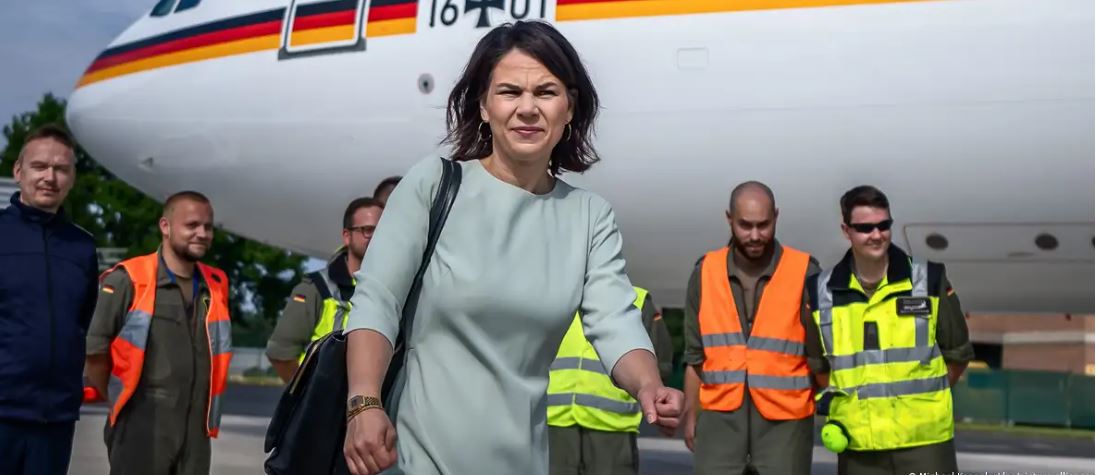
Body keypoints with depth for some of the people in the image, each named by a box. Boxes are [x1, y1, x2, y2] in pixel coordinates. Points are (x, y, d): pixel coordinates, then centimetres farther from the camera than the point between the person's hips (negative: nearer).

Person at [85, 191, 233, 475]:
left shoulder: (217, 287, 9)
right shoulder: (127, 280, -9)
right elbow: (95, 349, -5)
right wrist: (119, 401, 5)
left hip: (195, 433, 5)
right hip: (140, 428, -5)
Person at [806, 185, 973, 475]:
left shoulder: (930, 281, 1)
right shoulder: (821, 293, 3)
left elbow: (958, 354, 10)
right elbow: (816, 364, 15)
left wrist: (923, 396, 6)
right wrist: (840, 402, 6)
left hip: (925, 442, -1)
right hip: (858, 446, 1)